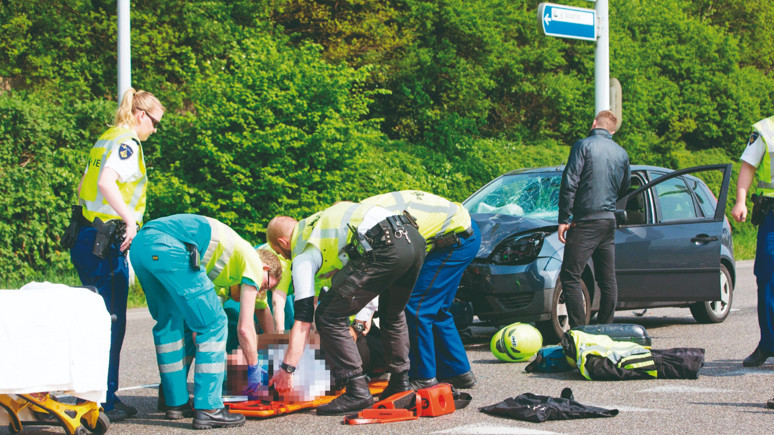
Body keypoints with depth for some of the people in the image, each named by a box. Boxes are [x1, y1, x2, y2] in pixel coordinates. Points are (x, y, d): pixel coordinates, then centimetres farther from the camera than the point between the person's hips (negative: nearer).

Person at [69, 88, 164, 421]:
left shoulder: (107, 139, 17)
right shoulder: (127, 143, -10)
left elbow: (83, 188, 22)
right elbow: (106, 181, -27)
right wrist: (130, 218, -27)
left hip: (87, 238, 9)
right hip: (106, 243, -9)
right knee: (111, 321, -4)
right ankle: (104, 401, 0)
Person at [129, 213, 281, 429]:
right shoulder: (254, 263, 15)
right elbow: (245, 327, 12)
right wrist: (254, 369, 25)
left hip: (140, 243, 9)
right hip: (169, 249, -9)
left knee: (169, 323, 24)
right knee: (213, 325, 2)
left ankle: (176, 403, 29)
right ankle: (208, 409, 0)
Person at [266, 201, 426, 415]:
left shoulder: (303, 254, 11)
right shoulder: (319, 220, 34)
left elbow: (303, 318, 6)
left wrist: (287, 369, 8)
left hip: (386, 249, -9)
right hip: (414, 237, 9)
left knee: (329, 316, 2)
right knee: (393, 314, 32)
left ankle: (357, 391, 0)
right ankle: (401, 384, 35)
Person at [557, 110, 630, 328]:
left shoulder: (584, 146, -6)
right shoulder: (621, 153, 12)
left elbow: (569, 182, -12)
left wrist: (563, 219, -10)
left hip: (586, 221, -6)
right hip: (609, 221, 6)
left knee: (570, 277, -6)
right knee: (608, 279, 12)